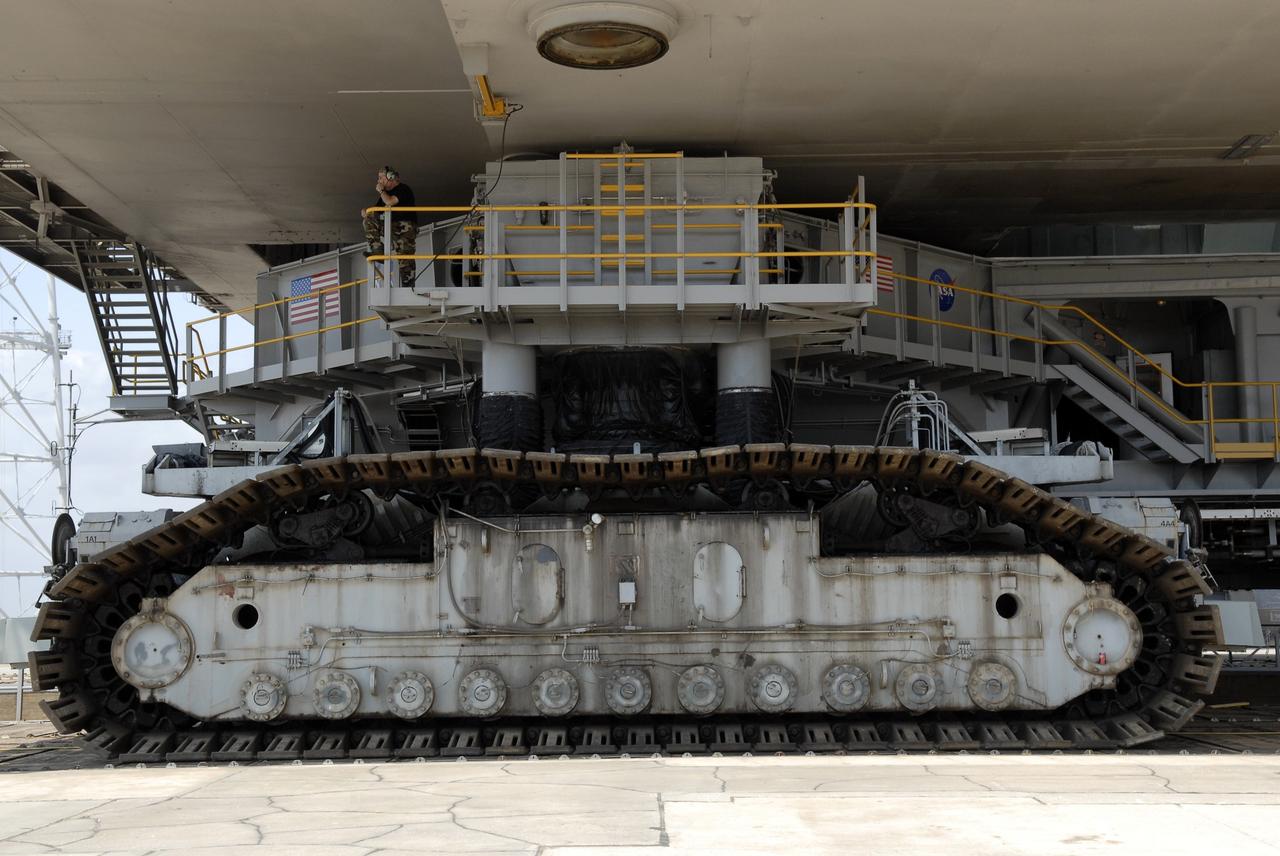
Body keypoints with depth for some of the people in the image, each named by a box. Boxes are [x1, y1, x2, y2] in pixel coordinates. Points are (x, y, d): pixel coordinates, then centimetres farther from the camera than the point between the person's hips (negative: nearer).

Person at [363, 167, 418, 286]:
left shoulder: (403, 189, -6)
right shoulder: (386, 192, 19)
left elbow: (390, 202, -21)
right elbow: (376, 210, 16)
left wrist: (381, 191, -4)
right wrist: (367, 212, -6)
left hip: (406, 228, -7)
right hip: (392, 226, 7)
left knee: (405, 257, -13)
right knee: (369, 219, -6)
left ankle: (408, 286, -12)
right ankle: (377, 250, -15)